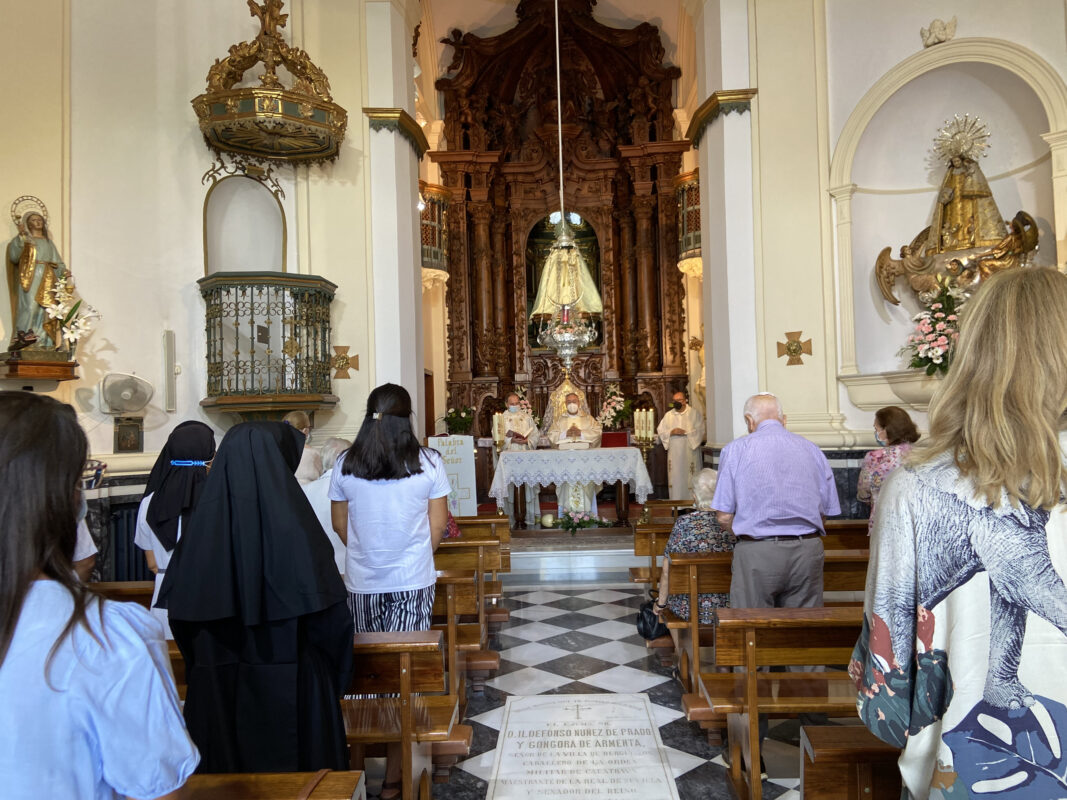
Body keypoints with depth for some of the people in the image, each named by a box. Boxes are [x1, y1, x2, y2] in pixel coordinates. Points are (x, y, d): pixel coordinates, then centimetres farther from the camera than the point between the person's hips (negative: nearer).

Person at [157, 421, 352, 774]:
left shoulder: (202, 521, -6)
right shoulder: (293, 521, -16)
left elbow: (180, 611, 2)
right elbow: (328, 610, -14)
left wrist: (200, 664, 17)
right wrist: (335, 673, 3)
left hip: (217, 686, 4)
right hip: (290, 689, -3)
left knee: (228, 766, 19)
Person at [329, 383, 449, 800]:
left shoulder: (345, 465, -3)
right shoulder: (428, 463, -8)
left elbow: (340, 524, 7)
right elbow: (438, 524, -2)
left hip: (361, 581, 2)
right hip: (413, 580, -1)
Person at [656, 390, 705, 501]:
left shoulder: (694, 413, 1)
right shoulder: (668, 415, 11)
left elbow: (699, 431, -7)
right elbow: (660, 431, 6)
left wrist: (685, 432, -17)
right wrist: (672, 432, -11)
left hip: (689, 450, -3)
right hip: (674, 453, 3)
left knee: (690, 477, -2)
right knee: (675, 478, 2)